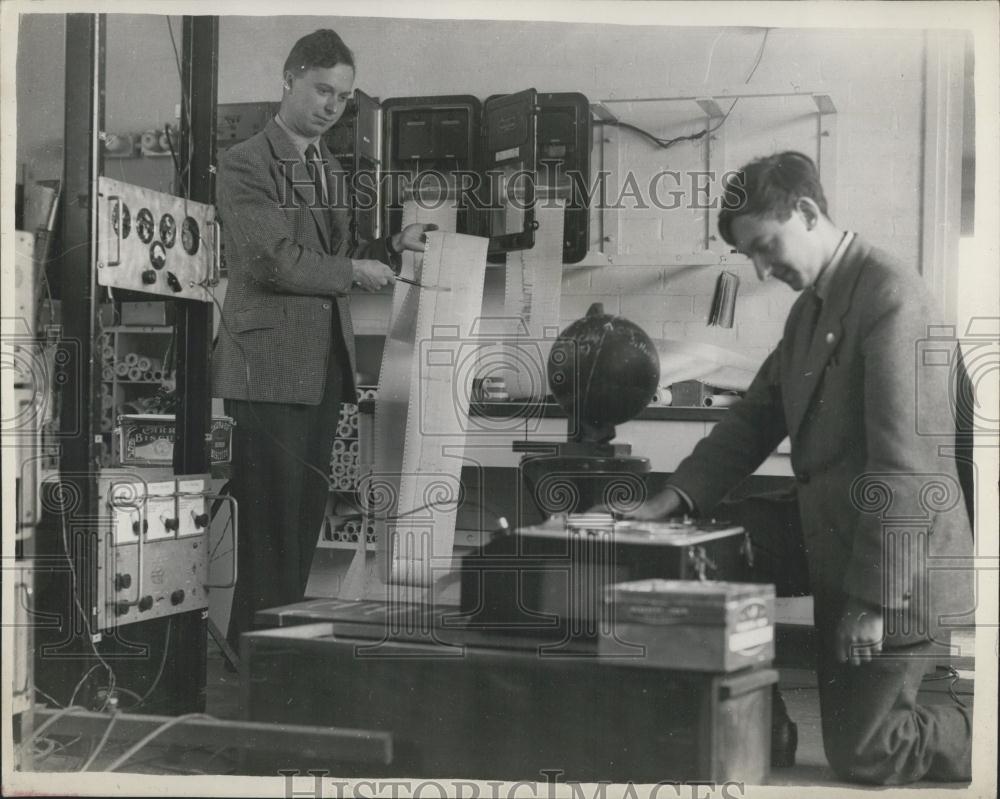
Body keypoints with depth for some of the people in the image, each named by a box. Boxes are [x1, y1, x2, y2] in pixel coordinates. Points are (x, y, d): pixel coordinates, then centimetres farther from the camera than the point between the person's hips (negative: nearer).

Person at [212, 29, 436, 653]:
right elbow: (276, 261, -16)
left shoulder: (331, 169, 20)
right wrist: (354, 271, -7)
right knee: (272, 525, -6)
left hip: (326, 364, 8)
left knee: (307, 517, 9)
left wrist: (392, 247, 8)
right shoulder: (246, 164, -7)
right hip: (272, 363, -8)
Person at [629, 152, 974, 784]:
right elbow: (756, 417, 16)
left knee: (861, 754, -4)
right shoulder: (810, 309, 13)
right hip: (842, 568, 9)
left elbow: (904, 461, -22)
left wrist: (873, 600, -21)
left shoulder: (891, 295, -18)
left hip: (897, 577, -9)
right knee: (851, 738, 14)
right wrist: (678, 497, 3)